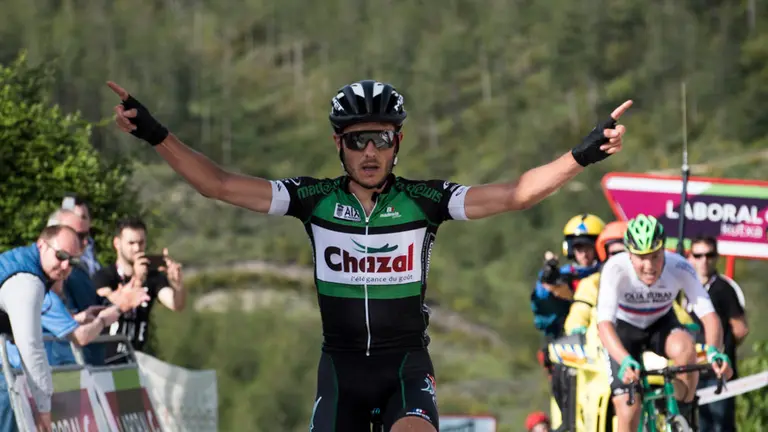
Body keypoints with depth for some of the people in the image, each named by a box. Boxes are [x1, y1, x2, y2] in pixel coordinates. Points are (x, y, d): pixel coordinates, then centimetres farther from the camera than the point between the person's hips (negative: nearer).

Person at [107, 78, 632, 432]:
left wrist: (583, 154, -27)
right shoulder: (315, 199, -4)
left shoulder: (424, 199, -7)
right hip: (342, 361, 2)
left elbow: (513, 195, -16)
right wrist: (156, 135, -15)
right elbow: (219, 184, -7)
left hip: (406, 360, -2)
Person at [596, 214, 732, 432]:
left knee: (684, 347, -34)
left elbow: (708, 315, -33)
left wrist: (714, 352, -53)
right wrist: (625, 361, -60)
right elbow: (604, 323, -42)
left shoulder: (679, 268, -29)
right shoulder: (615, 269, -33)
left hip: (661, 324, 1)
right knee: (628, 412, -13)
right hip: (624, 328, -1)